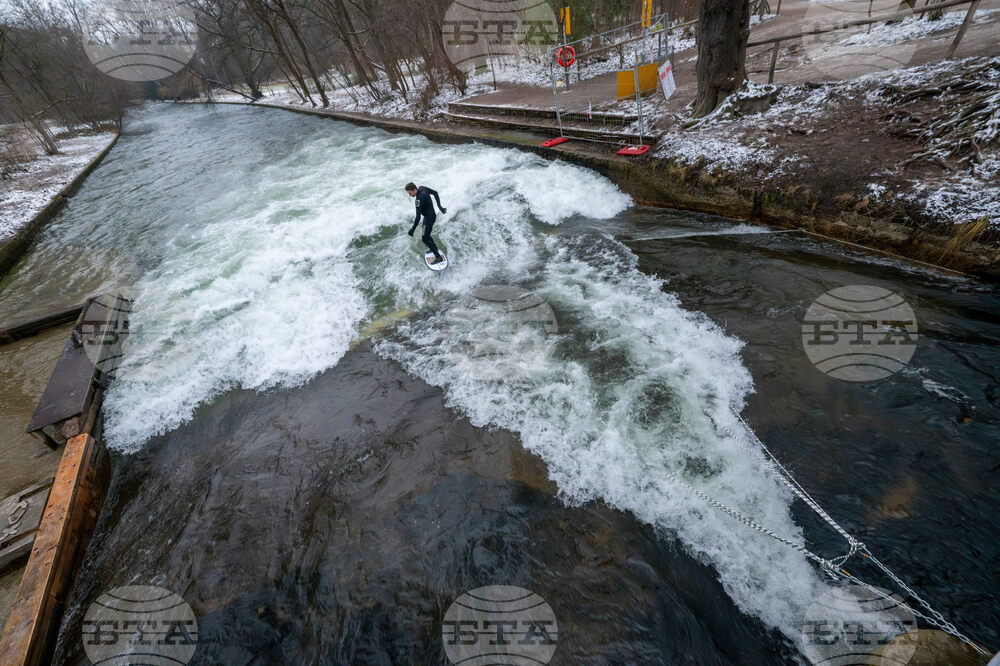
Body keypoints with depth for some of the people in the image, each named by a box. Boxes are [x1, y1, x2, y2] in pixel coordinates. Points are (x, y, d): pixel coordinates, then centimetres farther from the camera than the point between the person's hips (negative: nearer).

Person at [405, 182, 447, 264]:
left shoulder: (419, 199, -32)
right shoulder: (422, 188, -6)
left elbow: (418, 217, -33)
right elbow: (435, 193, 8)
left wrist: (412, 230, -26)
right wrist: (439, 206, 14)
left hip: (430, 218, -10)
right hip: (427, 216, 10)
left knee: (425, 239, -6)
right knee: (426, 235, 25)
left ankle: (438, 257, 0)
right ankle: (434, 247, 48)